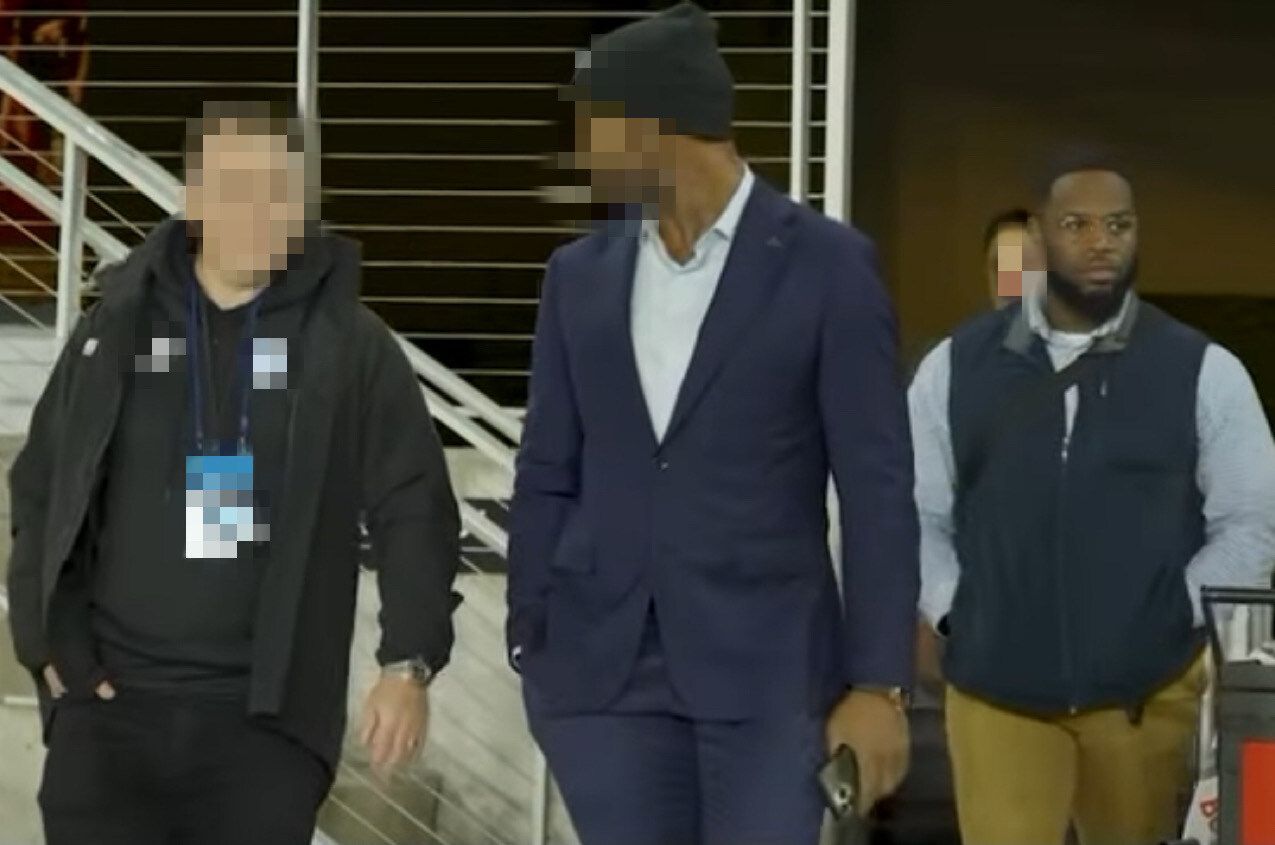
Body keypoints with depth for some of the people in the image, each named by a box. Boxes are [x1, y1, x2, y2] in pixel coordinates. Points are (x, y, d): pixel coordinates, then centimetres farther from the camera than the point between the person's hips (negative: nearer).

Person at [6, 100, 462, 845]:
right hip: (112, 702, 1)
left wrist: (409, 663, -10)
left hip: (266, 716, -1)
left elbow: (415, 509, 1)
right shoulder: (118, 327, 7)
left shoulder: (350, 343, 2)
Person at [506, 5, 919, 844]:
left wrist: (879, 681, -9)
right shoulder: (582, 274, 9)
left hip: (766, 664, -4)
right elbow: (548, 478, 12)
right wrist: (533, 650, 7)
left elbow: (877, 490, -5)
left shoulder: (829, 265, -4)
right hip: (604, 663, 4)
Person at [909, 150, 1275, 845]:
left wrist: (1176, 620, -5)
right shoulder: (957, 365, 4)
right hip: (996, 686, 0)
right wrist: (954, 614, -2)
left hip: (1150, 687, 0)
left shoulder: (1204, 371, 1)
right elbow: (915, 513, 9)